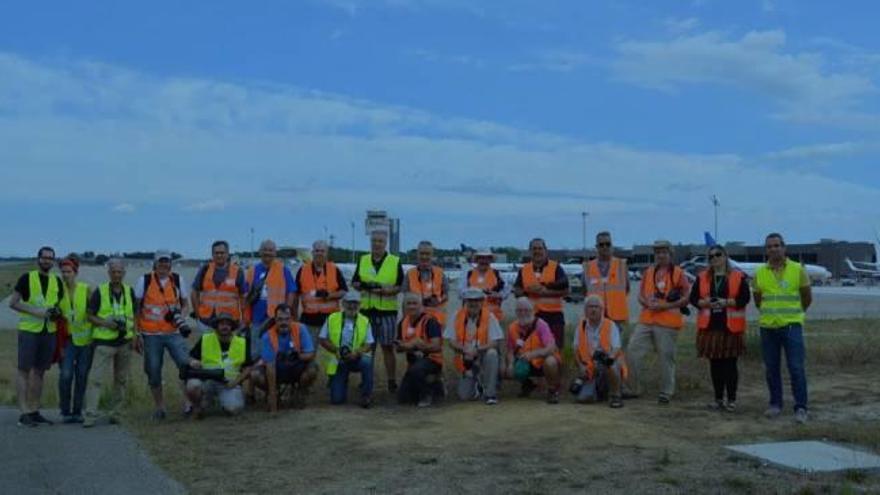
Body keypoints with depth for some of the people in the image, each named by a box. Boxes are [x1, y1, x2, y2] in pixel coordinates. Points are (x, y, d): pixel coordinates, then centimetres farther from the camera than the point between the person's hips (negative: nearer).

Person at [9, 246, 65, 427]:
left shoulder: (57, 281, 11)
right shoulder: (26, 278, -2)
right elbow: (13, 303, -5)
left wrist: (57, 313, -3)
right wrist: (36, 311, -16)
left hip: (49, 331, 5)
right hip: (28, 330, -5)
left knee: (39, 372, 9)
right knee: (24, 370, -3)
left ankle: (34, 411, 16)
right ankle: (23, 413, -2)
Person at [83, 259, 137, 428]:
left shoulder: (130, 292, 9)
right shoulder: (99, 292, -2)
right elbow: (90, 316, -1)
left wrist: (135, 336, 5)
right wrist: (105, 323, -17)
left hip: (124, 342, 4)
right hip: (104, 342, -4)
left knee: (121, 379, 9)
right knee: (96, 378, -10)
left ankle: (115, 413, 18)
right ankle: (91, 415, -9)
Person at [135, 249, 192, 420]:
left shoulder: (178, 280, 4)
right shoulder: (144, 281, -1)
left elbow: (184, 304, 15)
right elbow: (136, 308, 4)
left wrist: (181, 316, -6)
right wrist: (137, 332, 1)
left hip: (173, 333, 1)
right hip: (151, 334, 0)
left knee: (186, 364, -15)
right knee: (153, 372, 6)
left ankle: (188, 402, -6)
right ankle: (159, 407, 21)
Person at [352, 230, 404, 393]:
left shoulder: (395, 262, 2)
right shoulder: (362, 260, 11)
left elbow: (401, 286, 0)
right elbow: (354, 282, 12)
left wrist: (388, 290, -19)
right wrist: (361, 285, -10)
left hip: (387, 310, -3)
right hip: (366, 309, 3)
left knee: (388, 347, 1)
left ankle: (392, 381, 8)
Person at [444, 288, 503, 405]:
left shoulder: (489, 316, -9)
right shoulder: (458, 316, -3)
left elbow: (496, 342, -13)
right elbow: (451, 341, -3)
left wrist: (478, 349, -27)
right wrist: (464, 349, -22)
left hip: (483, 356, -1)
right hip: (466, 360, 1)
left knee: (492, 354, -37)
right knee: (464, 395, -13)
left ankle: (490, 393, -22)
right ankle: (477, 385, 25)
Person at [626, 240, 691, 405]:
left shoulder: (678, 273, -1)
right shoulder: (648, 272, 13)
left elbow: (687, 297, -4)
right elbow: (641, 295, 16)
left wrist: (665, 306, -13)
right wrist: (647, 303, -7)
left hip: (668, 323, -5)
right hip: (646, 320, 5)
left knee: (666, 357, 0)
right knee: (632, 351, 0)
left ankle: (666, 393, 13)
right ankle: (634, 389, 13)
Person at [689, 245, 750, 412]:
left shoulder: (738, 277, 1)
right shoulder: (702, 277, 9)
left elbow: (745, 298, -5)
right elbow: (693, 298, 7)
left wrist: (727, 302, -18)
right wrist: (705, 303, -13)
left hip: (730, 327, -3)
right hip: (710, 326, 3)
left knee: (730, 364, -1)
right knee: (715, 364, 8)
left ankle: (731, 400, 8)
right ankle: (718, 399, 18)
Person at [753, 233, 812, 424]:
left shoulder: (798, 269, -2)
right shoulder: (760, 272, 4)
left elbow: (807, 298, 9)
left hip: (792, 326, -3)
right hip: (768, 327, 3)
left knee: (796, 368, -6)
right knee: (771, 369, 9)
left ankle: (800, 408, 1)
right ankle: (775, 404, 21)